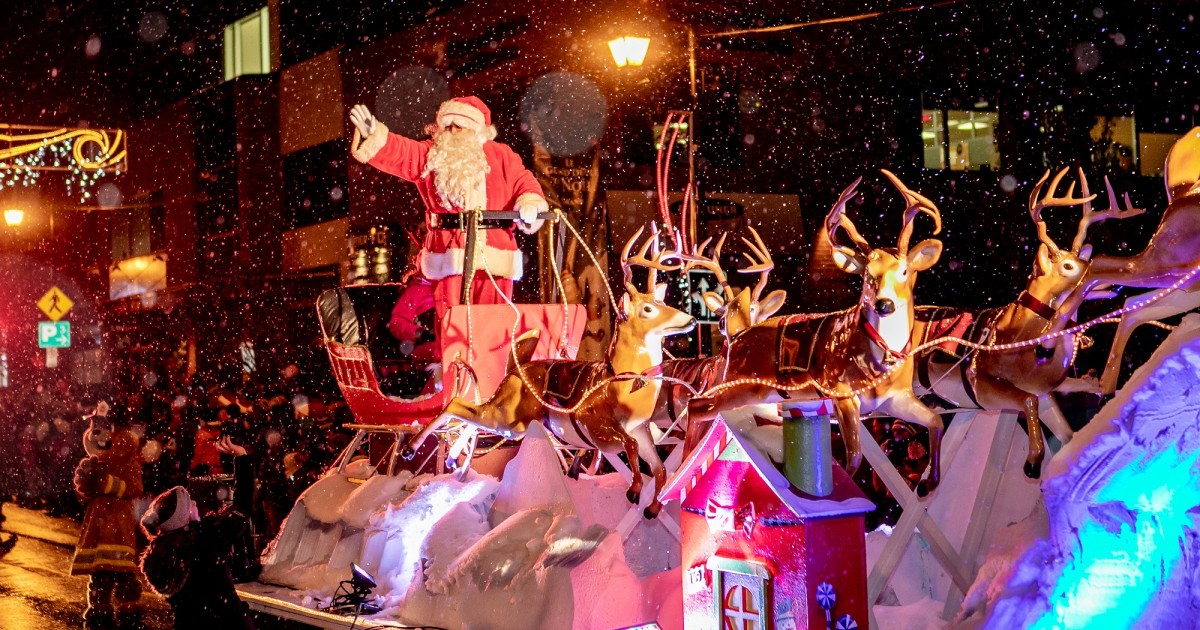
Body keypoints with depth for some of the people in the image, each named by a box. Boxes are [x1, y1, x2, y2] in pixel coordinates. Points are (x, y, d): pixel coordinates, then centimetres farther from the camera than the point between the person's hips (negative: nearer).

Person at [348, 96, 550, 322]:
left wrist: (529, 203, -16)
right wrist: (373, 134, -23)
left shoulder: (500, 155, 11)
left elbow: (523, 182, 7)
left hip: (493, 256, 0)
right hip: (449, 256, 0)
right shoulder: (429, 155, 10)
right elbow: (397, 151, -3)